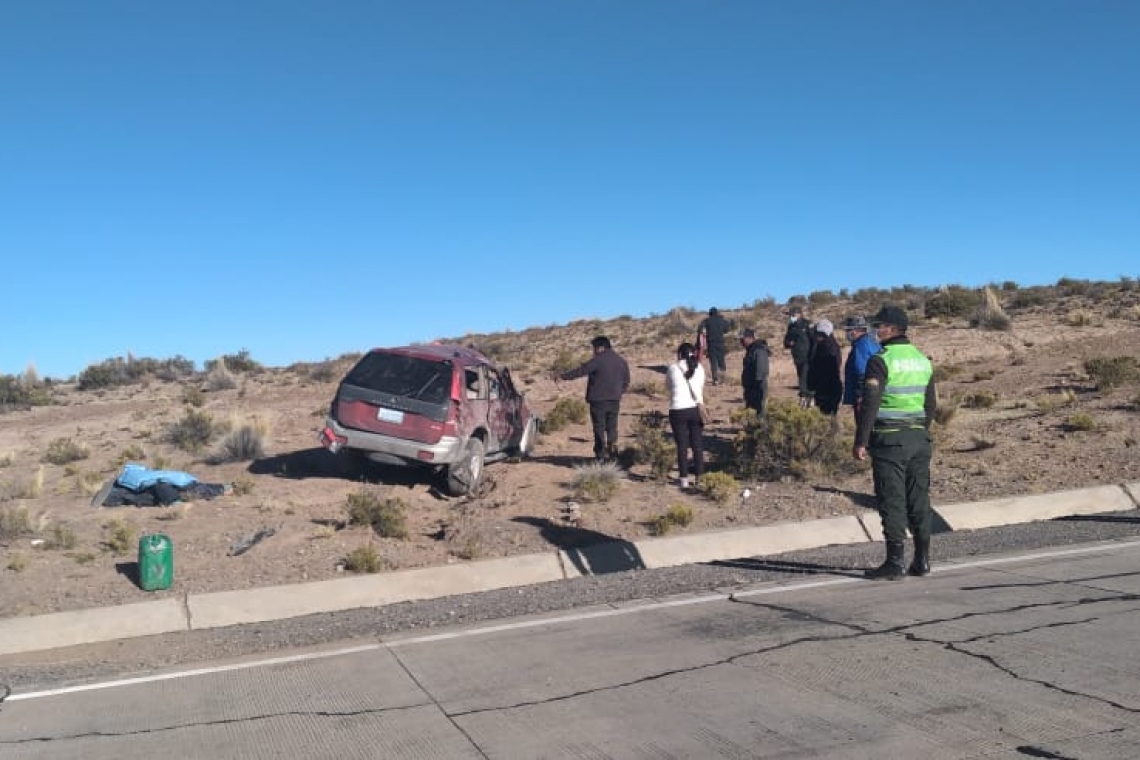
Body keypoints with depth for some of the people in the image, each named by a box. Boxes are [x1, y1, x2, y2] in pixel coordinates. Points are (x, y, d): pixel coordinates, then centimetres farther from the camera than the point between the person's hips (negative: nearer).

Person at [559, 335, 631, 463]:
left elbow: (580, 370, -13)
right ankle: (612, 454, 12)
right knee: (612, 428, 14)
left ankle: (600, 456, 1)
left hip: (598, 400, -6)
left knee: (599, 429, 1)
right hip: (614, 400, 6)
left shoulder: (598, 360, -13)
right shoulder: (621, 361, 9)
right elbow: (626, 382, 15)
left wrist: (564, 376, -6)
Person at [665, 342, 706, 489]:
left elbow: (668, 385, 10)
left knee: (682, 445, 4)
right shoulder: (699, 368, 2)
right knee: (697, 444, 10)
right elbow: (701, 387, 13)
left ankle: (684, 479, 7)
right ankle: (700, 476, 15)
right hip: (696, 409, 2)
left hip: (678, 410, -2)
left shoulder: (673, 368, -5)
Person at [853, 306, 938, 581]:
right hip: (919, 438, 7)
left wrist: (860, 442, -12)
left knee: (892, 502, -3)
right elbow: (931, 403, 18)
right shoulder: (922, 360, 12)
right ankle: (922, 560, 16)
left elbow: (870, 405, -16)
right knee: (919, 500, 11)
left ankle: (894, 563, -1)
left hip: (889, 440, -7)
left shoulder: (881, 361, -11)